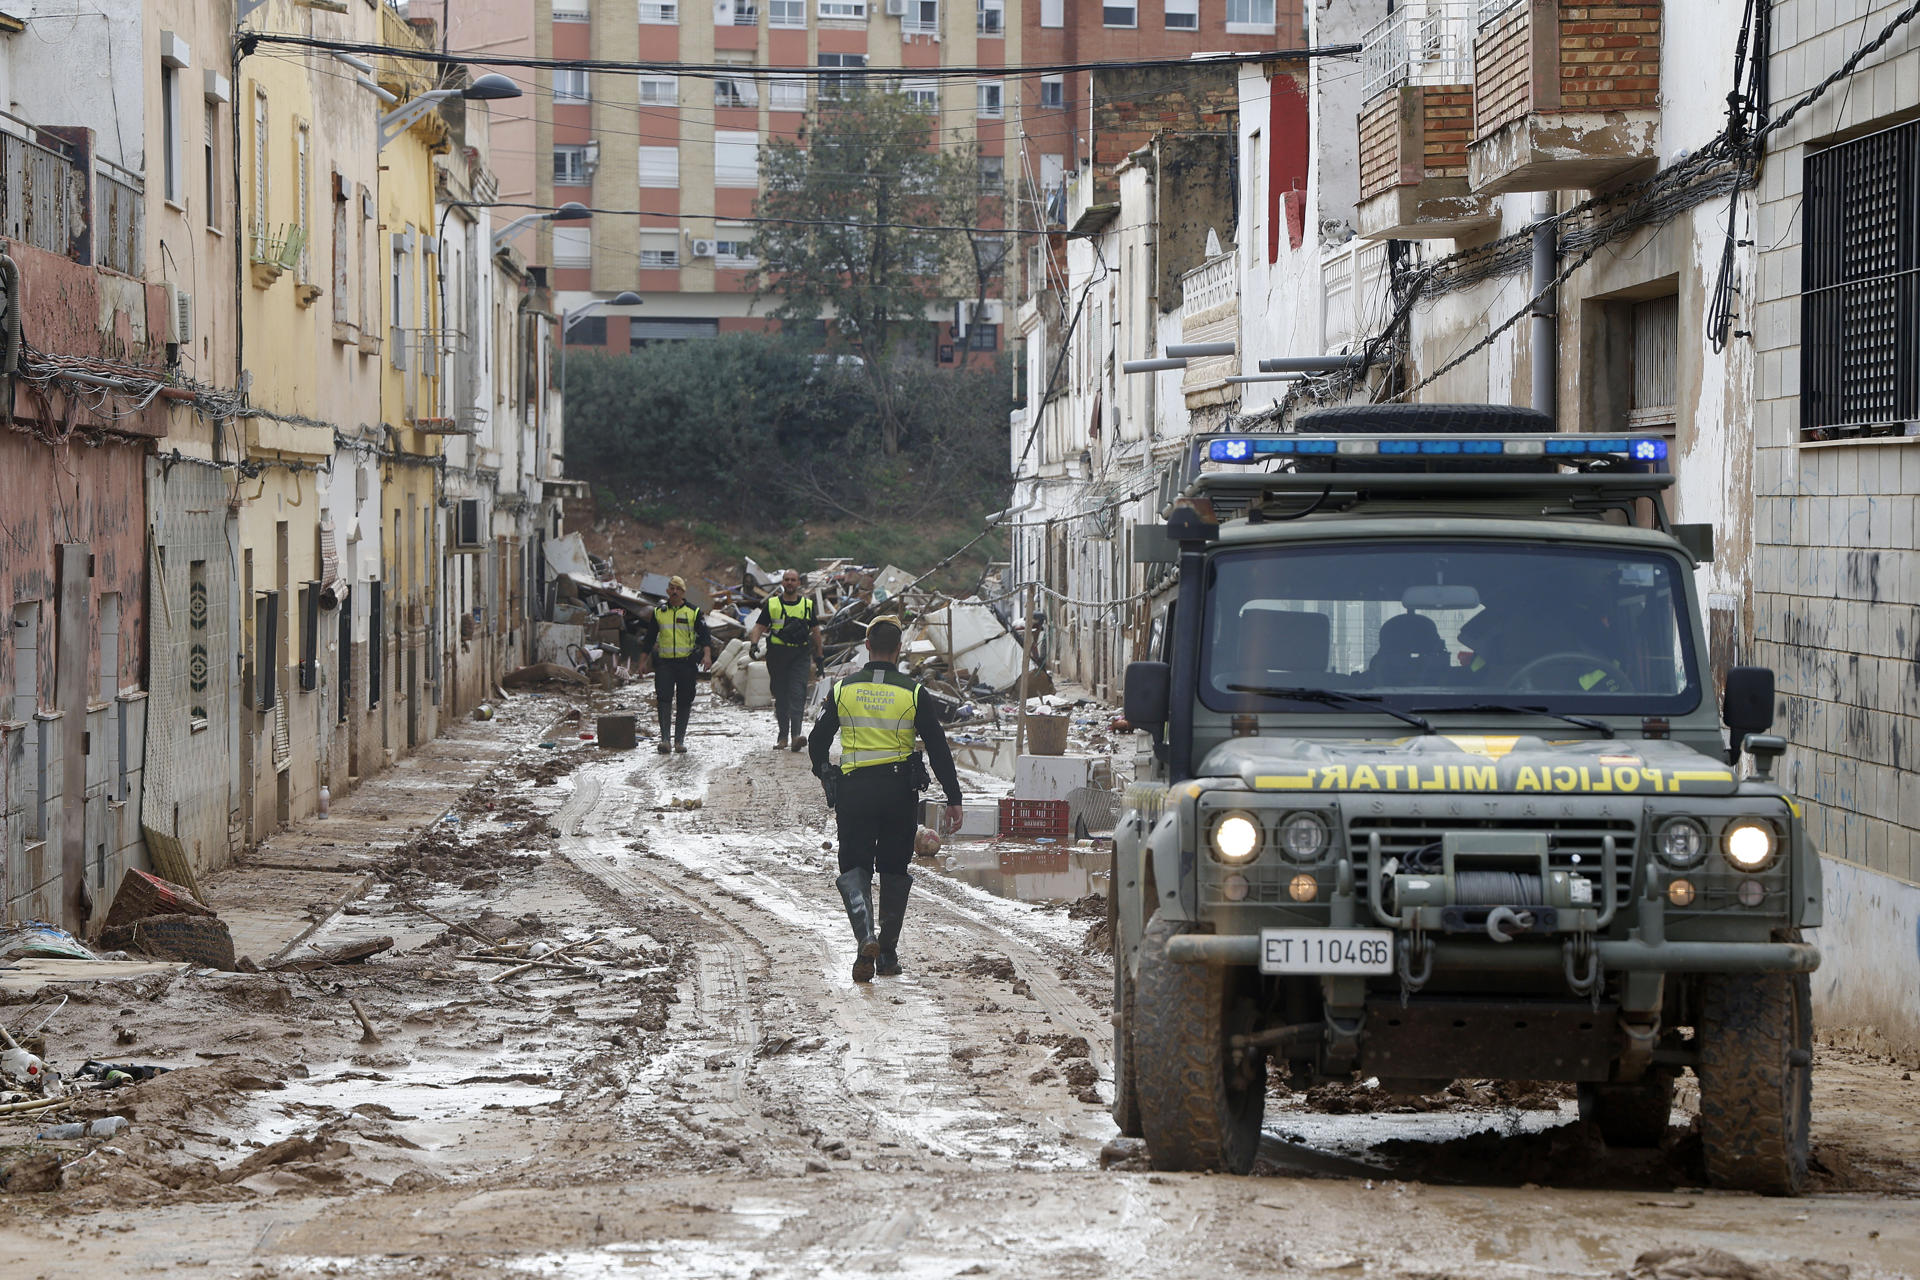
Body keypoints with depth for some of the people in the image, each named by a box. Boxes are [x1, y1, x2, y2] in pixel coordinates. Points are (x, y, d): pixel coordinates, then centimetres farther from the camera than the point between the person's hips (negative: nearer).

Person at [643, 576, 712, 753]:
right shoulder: (658, 613, 12)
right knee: (664, 699, -14)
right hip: (664, 663, 1)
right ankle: (665, 739, -18)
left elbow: (704, 635, -1)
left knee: (684, 702, 3)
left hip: (686, 663, -1)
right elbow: (650, 638, 18)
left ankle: (679, 740, 12)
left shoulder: (693, 612, 5)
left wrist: (707, 655, -18)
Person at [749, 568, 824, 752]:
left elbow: (815, 630, 17)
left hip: (800, 655, -1)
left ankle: (796, 735, -25)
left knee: (798, 693, -14)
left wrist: (819, 655, 17)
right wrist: (754, 644, -14)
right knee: (780, 695, 6)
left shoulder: (807, 604, 10)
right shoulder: (772, 604, 8)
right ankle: (783, 736, 13)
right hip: (777, 653, 1)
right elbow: (759, 626, 5)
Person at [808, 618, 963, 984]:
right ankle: (888, 954, 16)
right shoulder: (913, 693, -3)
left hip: (854, 789, 0)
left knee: (854, 868, 3)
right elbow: (938, 748, -2)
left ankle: (866, 938, -23)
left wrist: (825, 775, 29)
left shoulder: (843, 690, 1)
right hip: (900, 790, 0)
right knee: (894, 871, 14)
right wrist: (953, 798, 2)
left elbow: (817, 742, 9)